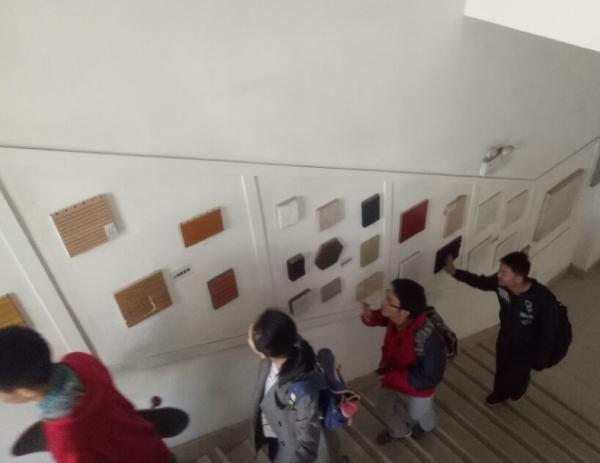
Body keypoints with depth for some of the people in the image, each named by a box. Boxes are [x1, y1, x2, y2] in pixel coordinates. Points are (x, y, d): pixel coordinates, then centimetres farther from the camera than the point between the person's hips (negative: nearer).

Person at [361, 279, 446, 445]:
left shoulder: (428, 341, -45)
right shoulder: (397, 319, -27)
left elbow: (428, 379, -32)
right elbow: (384, 318, -2)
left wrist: (392, 378, -33)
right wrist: (370, 316, -22)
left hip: (416, 389, -5)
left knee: (416, 413, 31)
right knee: (395, 407, 34)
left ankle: (425, 426, 67)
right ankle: (397, 431, 67)